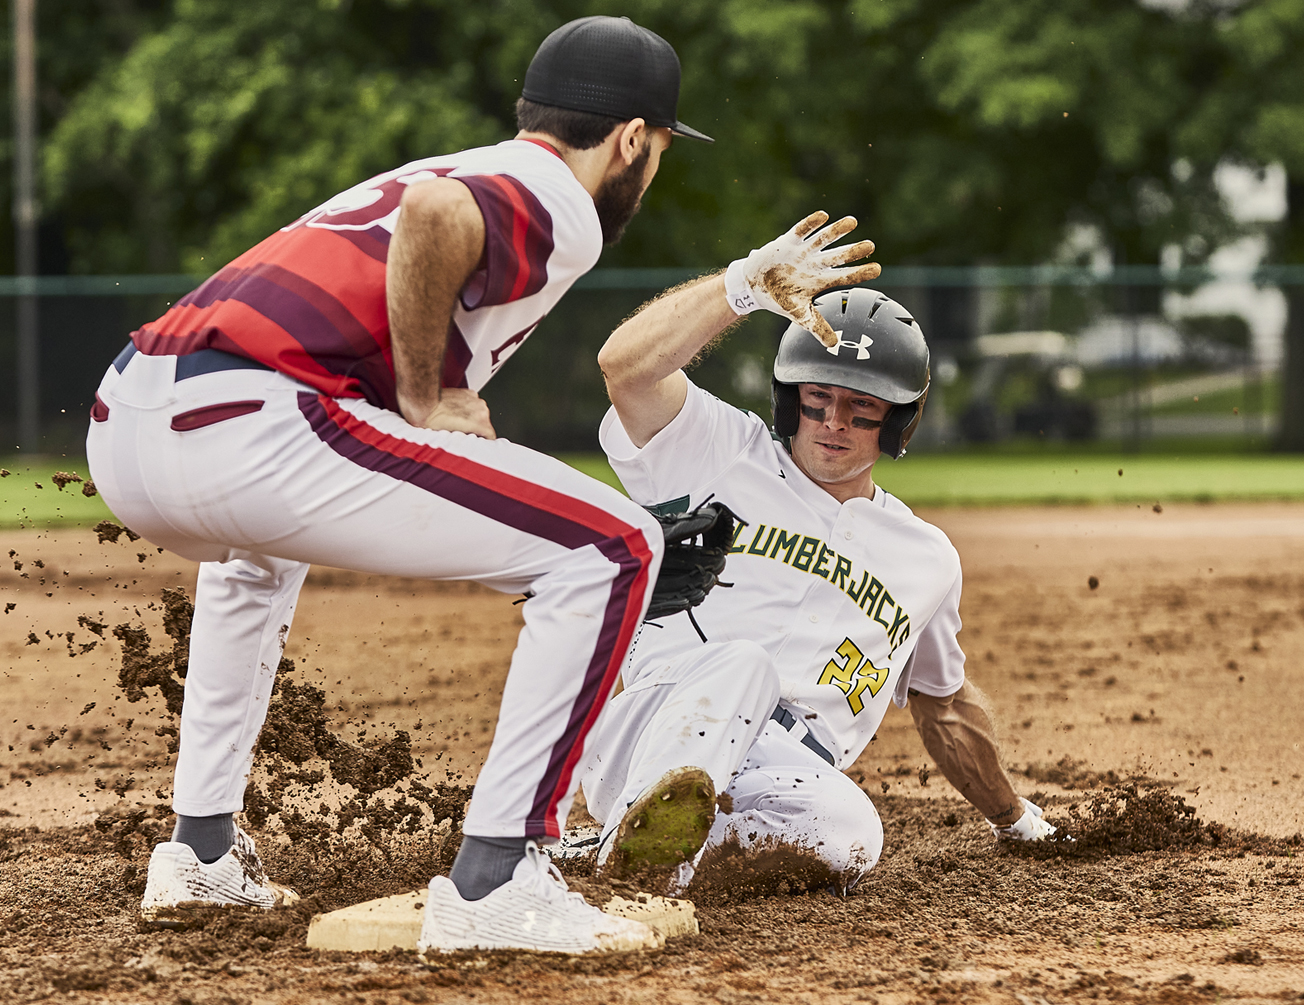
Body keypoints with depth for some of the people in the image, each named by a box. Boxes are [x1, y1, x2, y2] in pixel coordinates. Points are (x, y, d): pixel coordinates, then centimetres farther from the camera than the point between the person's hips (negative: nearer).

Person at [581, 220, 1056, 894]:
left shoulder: (927, 560, 23)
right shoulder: (726, 456, 12)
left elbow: (945, 705, 38)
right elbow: (627, 365, -7)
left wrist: (1017, 821, 46)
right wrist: (747, 284, -17)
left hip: (781, 785, 2)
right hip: (649, 744, -2)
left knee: (849, 832, -34)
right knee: (743, 661, -36)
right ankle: (644, 822, -55)